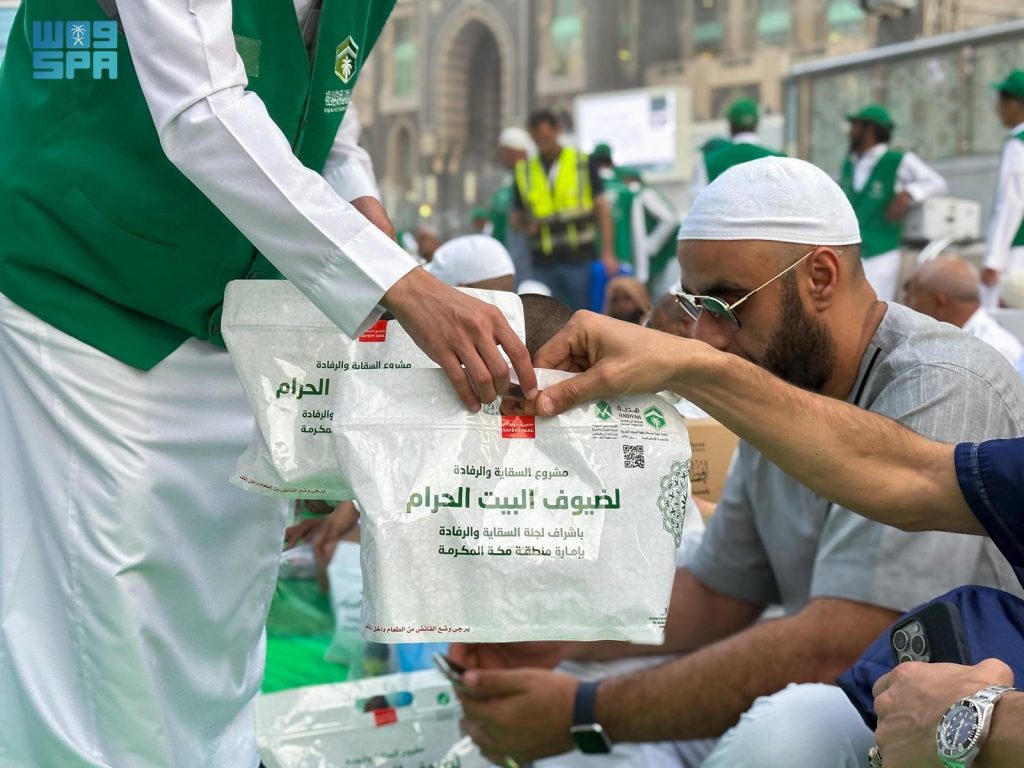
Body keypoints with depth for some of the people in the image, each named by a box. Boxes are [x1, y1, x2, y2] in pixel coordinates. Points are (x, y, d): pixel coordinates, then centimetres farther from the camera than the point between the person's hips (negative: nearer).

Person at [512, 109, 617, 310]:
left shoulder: (582, 163, 3)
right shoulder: (524, 171, 10)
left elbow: (601, 208, 2)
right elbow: (516, 216, 16)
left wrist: (608, 253, -6)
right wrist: (525, 226, -9)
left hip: (579, 258, -2)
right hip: (543, 263, 2)